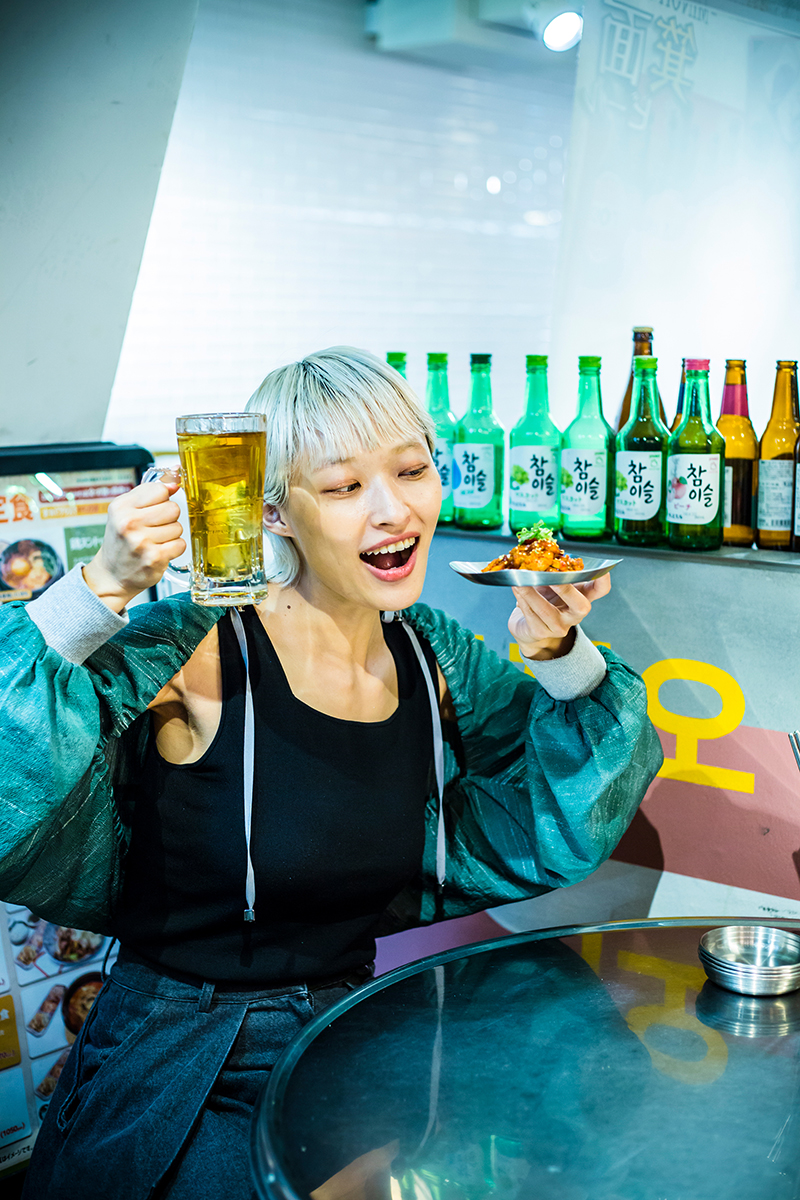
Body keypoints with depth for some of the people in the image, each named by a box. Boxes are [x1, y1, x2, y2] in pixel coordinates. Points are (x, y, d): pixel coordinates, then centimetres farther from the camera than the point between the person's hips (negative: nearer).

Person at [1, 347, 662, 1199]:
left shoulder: (435, 659, -1)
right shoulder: (193, 655, -18)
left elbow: (565, 826, 2)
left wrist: (557, 651, -13)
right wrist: (104, 586, -34)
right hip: (191, 1087, -4)